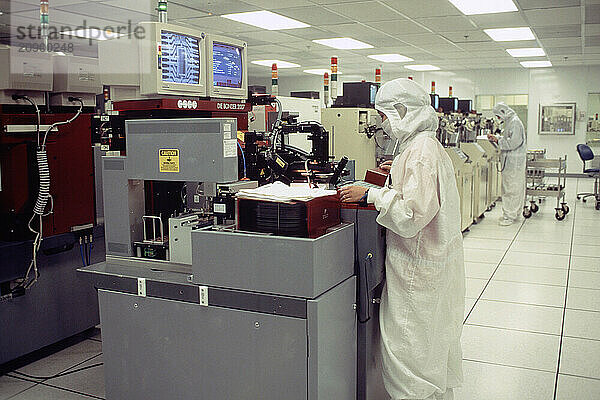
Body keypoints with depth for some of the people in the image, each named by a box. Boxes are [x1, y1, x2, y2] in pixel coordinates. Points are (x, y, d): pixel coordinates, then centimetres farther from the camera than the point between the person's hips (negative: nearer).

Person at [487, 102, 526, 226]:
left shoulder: (515, 122, -16)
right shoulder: (510, 121, 15)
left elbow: (513, 142, -22)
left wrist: (498, 141, -14)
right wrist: (496, 138, 10)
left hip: (514, 161, -10)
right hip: (510, 159, 10)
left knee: (511, 188, -6)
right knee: (510, 187, 14)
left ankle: (510, 216, -2)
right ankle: (513, 213, 22)